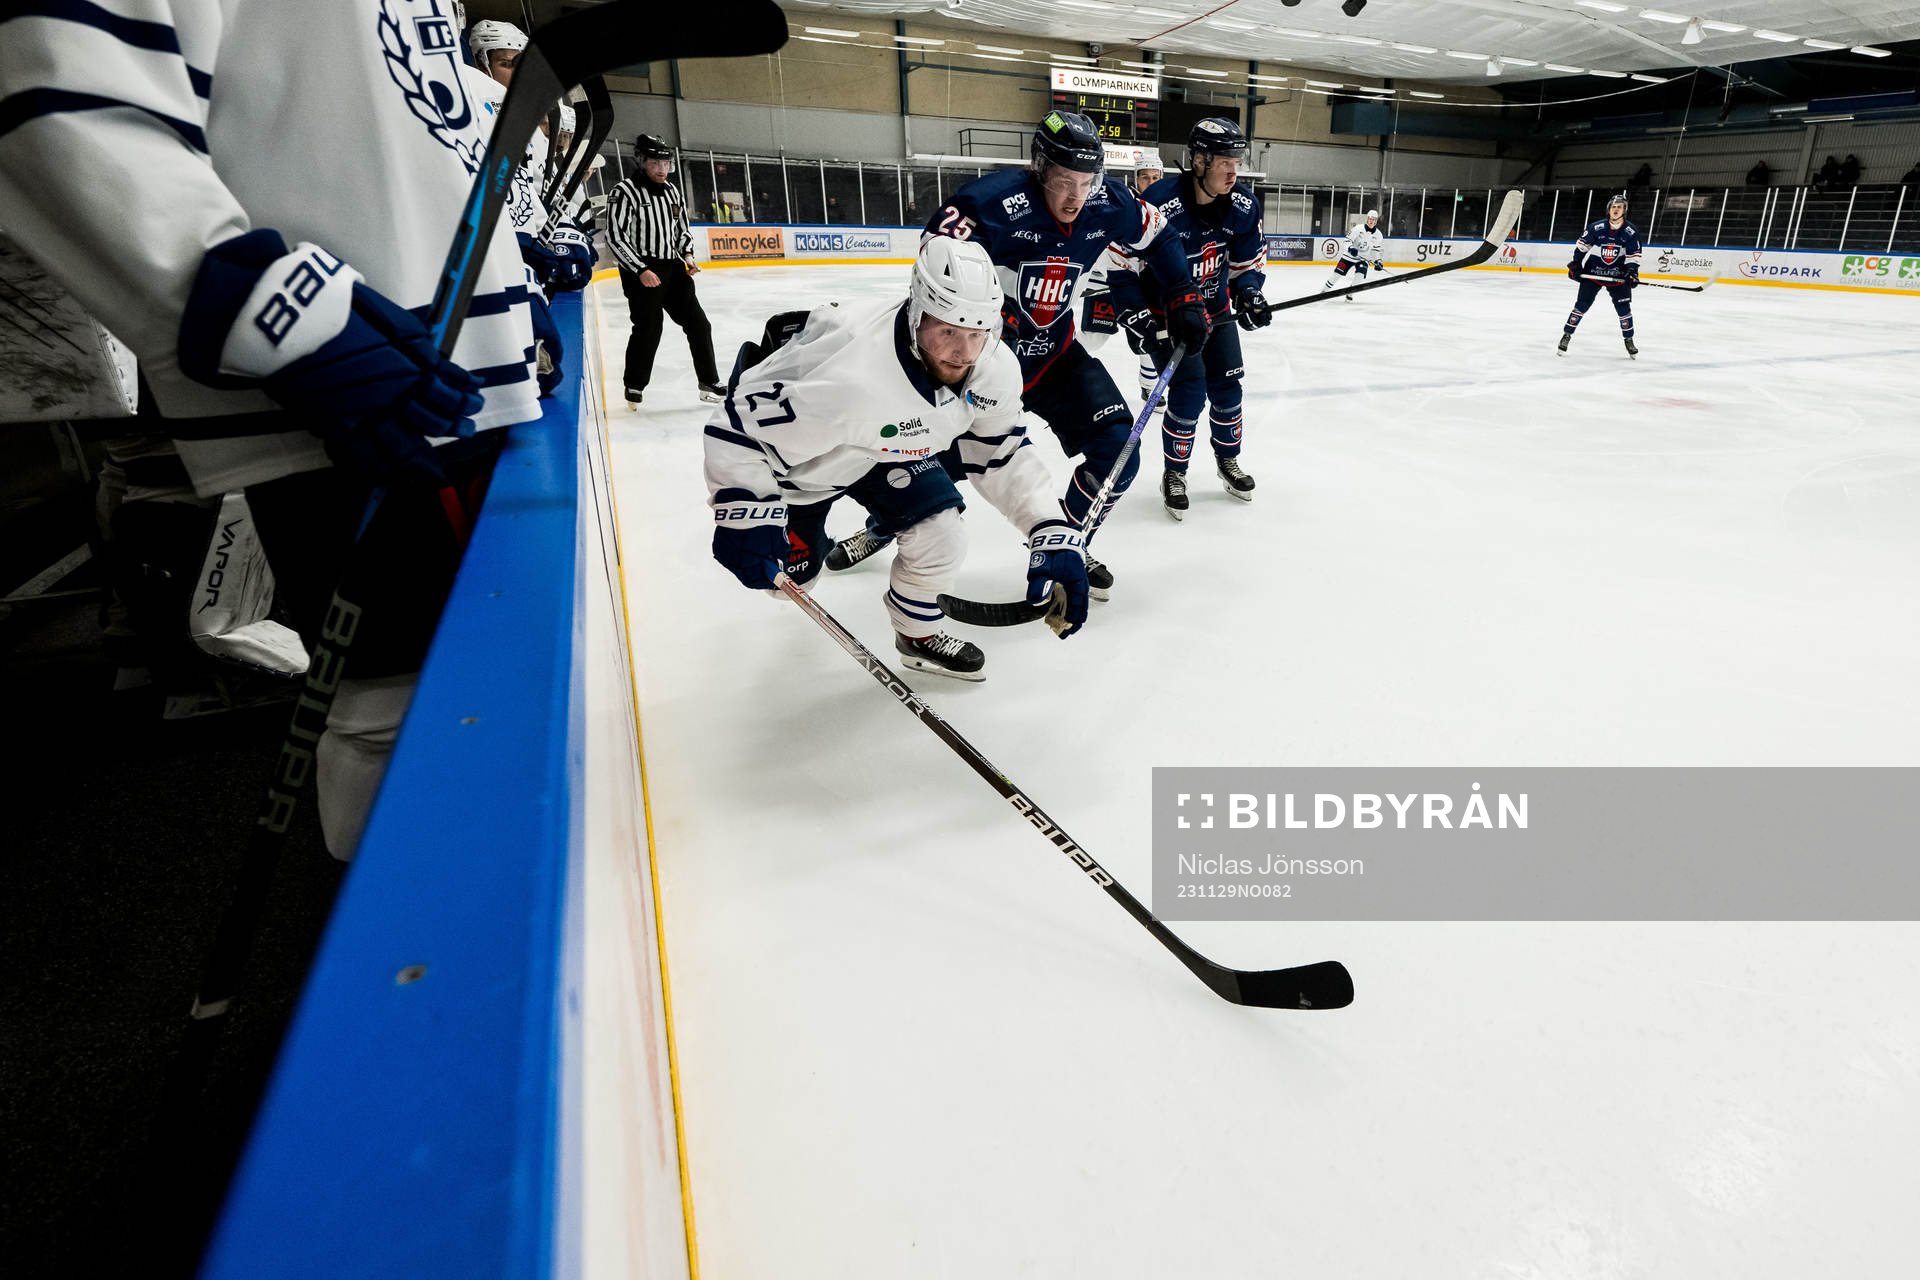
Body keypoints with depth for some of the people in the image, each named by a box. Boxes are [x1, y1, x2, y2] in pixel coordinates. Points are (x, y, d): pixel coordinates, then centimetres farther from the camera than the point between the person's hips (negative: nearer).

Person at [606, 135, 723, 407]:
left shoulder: (672, 191, 12)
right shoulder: (625, 192, -9)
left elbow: (682, 229, 23)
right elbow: (615, 236, -14)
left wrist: (687, 255, 4)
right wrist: (641, 270, -21)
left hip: (673, 268, 7)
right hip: (641, 271, -7)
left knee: (698, 324, 3)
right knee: (648, 329, -7)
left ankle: (709, 383, 11)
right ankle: (634, 387, 11)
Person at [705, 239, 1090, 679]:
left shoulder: (994, 369, -26)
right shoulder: (850, 377, -46)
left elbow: (1003, 454, -13)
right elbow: (741, 424, -37)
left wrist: (1051, 529, -24)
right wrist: (745, 513, -44)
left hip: (890, 444, 4)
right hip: (801, 454, -4)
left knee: (943, 536, -12)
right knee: (791, 572, 9)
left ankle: (918, 634, 18)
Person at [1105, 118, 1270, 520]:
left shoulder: (1242, 208, -10)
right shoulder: (1159, 203, -28)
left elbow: (1249, 261, 5)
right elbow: (1119, 264, -21)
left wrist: (1249, 295, -15)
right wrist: (1138, 317, -25)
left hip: (1213, 308, 6)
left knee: (1226, 386, 7)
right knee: (1189, 388, -15)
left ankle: (1228, 461, 30)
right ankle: (1174, 475, 4)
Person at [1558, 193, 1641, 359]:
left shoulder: (1631, 231, -8)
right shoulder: (1596, 227, -12)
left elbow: (1634, 255, -5)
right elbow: (1581, 245, 0)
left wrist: (1632, 272, -18)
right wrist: (1575, 265, -4)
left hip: (1617, 275, 1)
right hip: (1593, 272, -1)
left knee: (1624, 307, 1)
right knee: (1582, 304, -6)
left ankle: (1629, 340, 14)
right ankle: (1567, 336, 3)